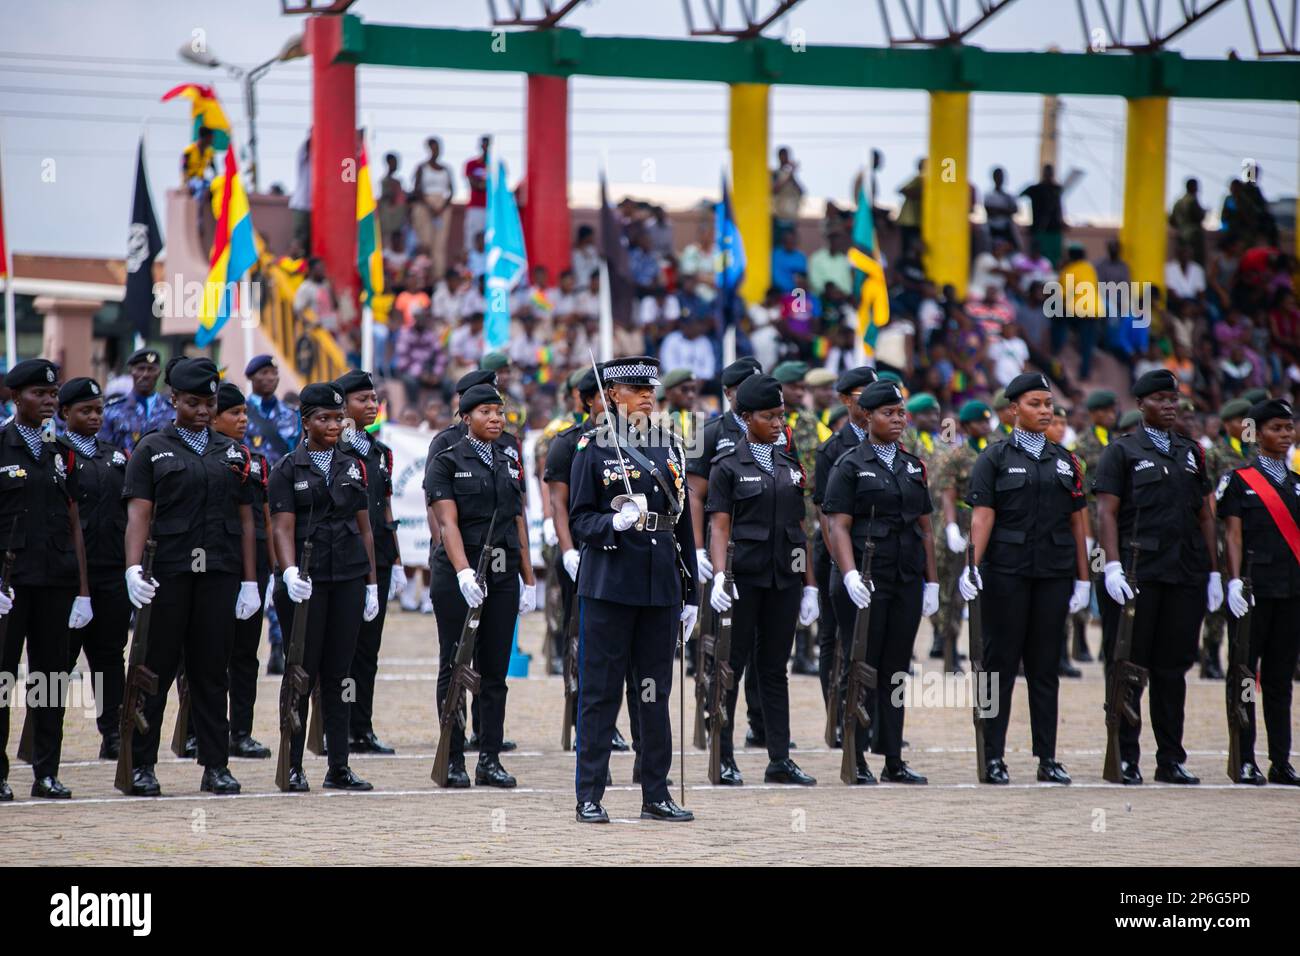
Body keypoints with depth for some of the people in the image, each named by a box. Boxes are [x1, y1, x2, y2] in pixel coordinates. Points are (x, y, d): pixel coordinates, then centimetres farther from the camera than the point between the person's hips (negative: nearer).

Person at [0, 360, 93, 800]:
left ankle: (47, 773, 11)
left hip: (56, 581, 4)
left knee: (52, 676, 6)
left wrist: (82, 589, 7)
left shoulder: (61, 452, 12)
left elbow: (74, 524, 13)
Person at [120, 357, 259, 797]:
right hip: (167, 574, -3)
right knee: (156, 668, 0)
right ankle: (142, 765, 5)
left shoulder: (233, 453, 13)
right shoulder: (152, 449, 4)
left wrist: (250, 581, 6)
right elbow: (138, 514, -5)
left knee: (212, 672, 5)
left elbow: (245, 520, 12)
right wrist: (133, 567, -18)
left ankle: (216, 765, 9)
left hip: (220, 574, 3)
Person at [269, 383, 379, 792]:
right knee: (303, 673, -2)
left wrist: (371, 582, 10)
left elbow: (364, 528, 14)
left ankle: (339, 768, 8)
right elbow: (283, 527, -10)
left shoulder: (353, 467, 12)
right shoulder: (288, 469, -1)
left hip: (348, 579, 4)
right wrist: (290, 571, -26)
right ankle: (293, 767, 4)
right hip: (307, 582, -4)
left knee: (338, 676, 6)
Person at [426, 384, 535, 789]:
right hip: (457, 575, -5)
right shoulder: (447, 462, -4)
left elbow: (519, 525, 14)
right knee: (455, 667, 1)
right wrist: (464, 571, -26)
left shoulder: (510, 465, 13)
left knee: (495, 669, 5)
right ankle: (453, 760, 5)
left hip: (503, 576, 5)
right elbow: (448, 523, -13)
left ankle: (490, 759, 8)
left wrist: (528, 580, 9)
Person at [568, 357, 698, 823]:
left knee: (656, 693, 8)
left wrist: (690, 593, 13)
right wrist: (616, 522, -24)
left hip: (660, 588, 5)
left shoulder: (669, 449, 12)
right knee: (600, 692, -2)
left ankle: (656, 795, 14)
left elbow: (683, 524, 15)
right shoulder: (594, 448, -2)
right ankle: (589, 797, 3)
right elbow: (579, 520, -3)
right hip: (609, 587, -5)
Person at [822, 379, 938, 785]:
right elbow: (838, 526, -10)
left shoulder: (912, 466, 14)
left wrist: (931, 582, 12)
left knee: (896, 670, 8)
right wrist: (850, 575, -23)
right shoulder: (850, 466, -3)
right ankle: (857, 761, 1)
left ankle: (893, 761, 12)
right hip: (865, 583, -5)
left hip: (907, 583, 5)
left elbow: (925, 528, 17)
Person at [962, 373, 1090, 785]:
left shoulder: (1065, 461, 12)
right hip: (1007, 572, -3)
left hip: (1054, 574, 3)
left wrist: (1083, 578, 7)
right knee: (1000, 662, -1)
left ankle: (1047, 758, 9)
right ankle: (993, 757, 2)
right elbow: (982, 516, -7)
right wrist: (973, 565, -20)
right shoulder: (995, 458, 1)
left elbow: (1078, 523, 12)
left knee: (1046, 665, 6)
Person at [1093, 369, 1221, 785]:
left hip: (1186, 577, 5)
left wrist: (1213, 572, 11)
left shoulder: (1191, 453, 17)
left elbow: (1206, 516, 18)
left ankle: (1171, 759, 12)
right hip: (1137, 575, -4)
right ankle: (1125, 759, 2)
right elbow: (1106, 512, -4)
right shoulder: (1122, 451, 2)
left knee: (1172, 668, 8)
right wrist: (1113, 566, -15)